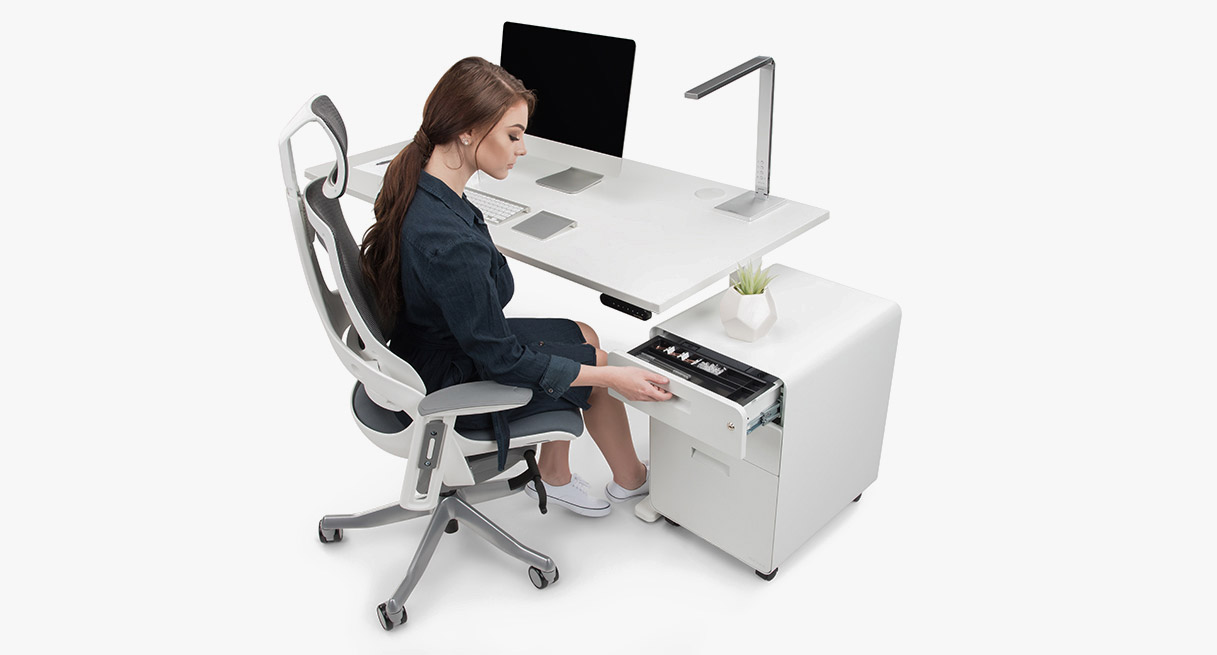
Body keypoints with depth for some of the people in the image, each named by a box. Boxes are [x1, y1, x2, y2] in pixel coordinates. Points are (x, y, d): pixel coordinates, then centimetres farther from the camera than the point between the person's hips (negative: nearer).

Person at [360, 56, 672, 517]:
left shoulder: (415, 186, -9)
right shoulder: (450, 242, -38)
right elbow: (502, 360, -28)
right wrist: (612, 377, -22)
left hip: (424, 349, 8)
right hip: (451, 390, -8)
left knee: (583, 337, 18)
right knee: (596, 360, 8)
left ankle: (553, 475, 31)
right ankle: (631, 480, 35)